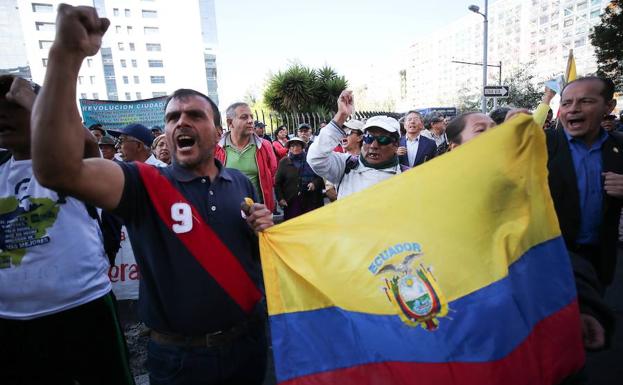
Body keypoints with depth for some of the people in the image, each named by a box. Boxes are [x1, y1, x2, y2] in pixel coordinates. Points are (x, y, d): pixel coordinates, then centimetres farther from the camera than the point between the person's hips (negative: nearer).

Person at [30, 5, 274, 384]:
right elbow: (58, 169, -32)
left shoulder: (240, 182, -2)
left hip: (249, 337, 3)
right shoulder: (145, 183, -14)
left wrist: (264, 227, -12)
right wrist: (67, 54, -39)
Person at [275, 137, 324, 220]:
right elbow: (277, 183, 7)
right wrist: (280, 198, -3)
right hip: (291, 202, -1)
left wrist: (315, 183, -10)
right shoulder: (284, 162, 8)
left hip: (311, 201, 1)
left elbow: (321, 176, 11)